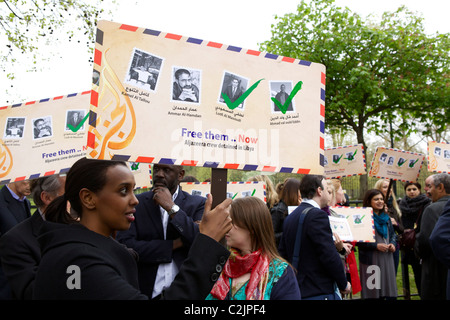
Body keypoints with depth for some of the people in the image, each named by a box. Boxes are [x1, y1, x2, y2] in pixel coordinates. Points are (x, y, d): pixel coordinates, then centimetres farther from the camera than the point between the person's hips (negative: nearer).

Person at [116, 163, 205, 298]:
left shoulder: (197, 204, -4)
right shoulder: (135, 203, -3)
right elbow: (124, 246, -14)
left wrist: (171, 207, -18)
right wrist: (174, 245, -15)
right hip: (146, 291, 0)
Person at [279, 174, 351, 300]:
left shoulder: (290, 217, 10)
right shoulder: (317, 215, -16)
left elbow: (283, 253, 12)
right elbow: (330, 256, -19)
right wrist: (344, 285, -7)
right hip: (320, 291, -8)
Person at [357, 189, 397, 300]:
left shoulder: (386, 217, 13)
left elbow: (393, 233, 23)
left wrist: (393, 243, 3)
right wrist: (376, 246, -16)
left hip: (387, 258, 6)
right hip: (371, 260, -6)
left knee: (390, 294, 6)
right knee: (373, 293, -1)